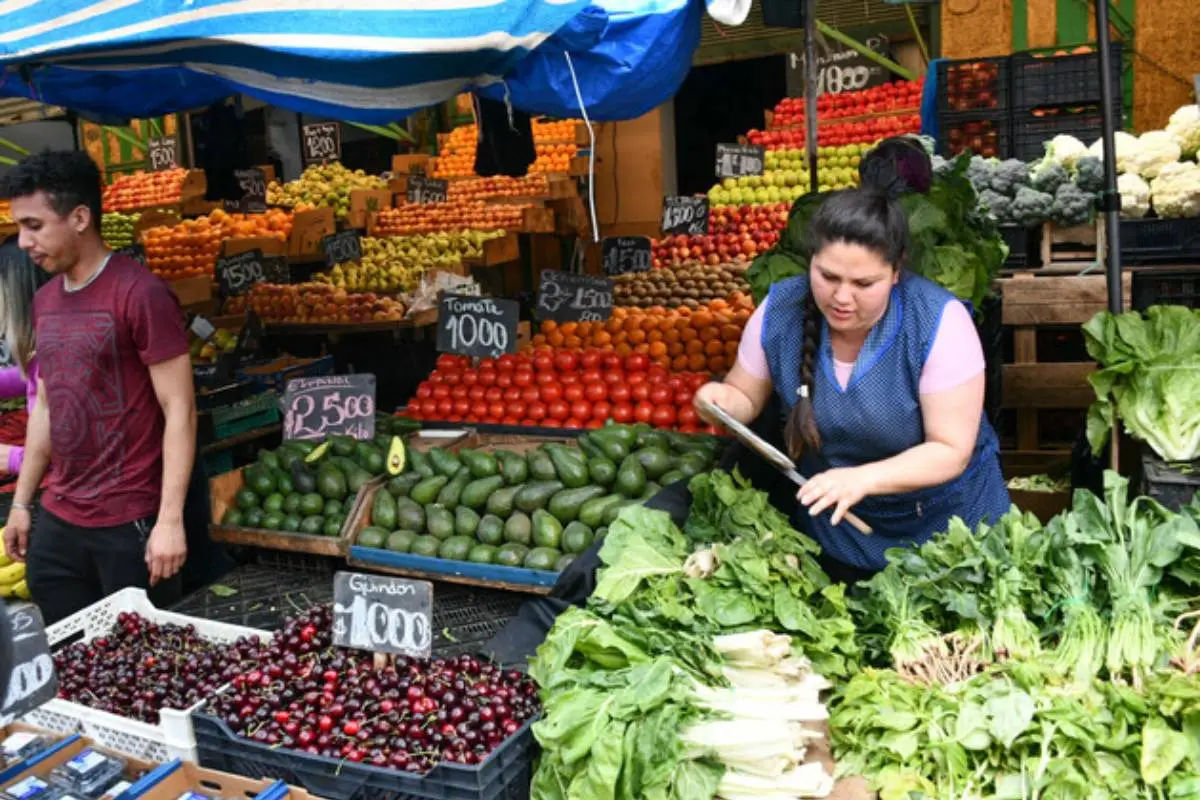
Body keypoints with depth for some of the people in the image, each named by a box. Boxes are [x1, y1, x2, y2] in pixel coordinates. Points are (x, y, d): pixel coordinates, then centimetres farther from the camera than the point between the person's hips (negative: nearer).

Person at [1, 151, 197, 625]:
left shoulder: (141, 295, -13)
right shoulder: (45, 301, 10)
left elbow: (180, 410, -15)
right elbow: (45, 408, 18)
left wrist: (170, 519, -19)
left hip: (130, 523, -7)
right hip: (57, 520, 7)